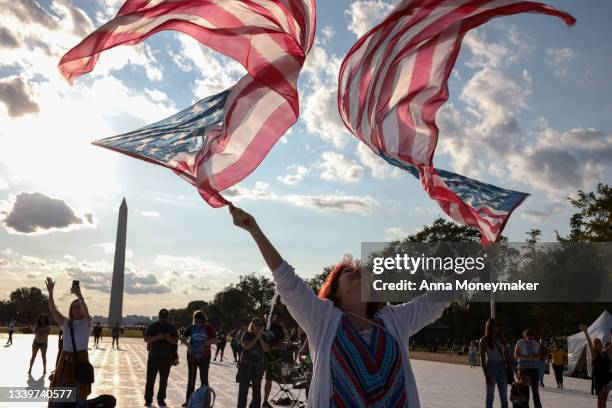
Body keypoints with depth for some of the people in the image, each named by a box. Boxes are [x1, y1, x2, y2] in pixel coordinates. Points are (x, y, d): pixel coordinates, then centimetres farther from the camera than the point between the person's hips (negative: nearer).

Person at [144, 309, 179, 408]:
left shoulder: (171, 327, 6)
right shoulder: (153, 326, 3)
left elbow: (176, 341, 2)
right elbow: (146, 339, -4)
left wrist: (168, 338, -17)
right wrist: (157, 337, -17)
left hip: (166, 358, 1)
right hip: (153, 357, -1)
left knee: (163, 381, 7)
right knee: (150, 379, 1)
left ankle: (161, 400, 16)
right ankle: (148, 399, 11)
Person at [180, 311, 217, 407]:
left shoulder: (209, 327, -3)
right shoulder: (191, 327, -1)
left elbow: (215, 340, -2)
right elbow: (182, 337, -2)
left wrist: (210, 341, -24)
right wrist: (187, 344, -21)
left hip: (204, 356, -1)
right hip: (192, 356, 2)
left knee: (204, 379, 2)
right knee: (191, 378, 9)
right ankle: (188, 400, 18)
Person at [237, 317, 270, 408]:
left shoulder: (263, 336, 7)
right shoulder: (246, 335, -4)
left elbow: (266, 349, -5)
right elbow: (246, 346, -19)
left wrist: (260, 338, -13)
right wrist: (256, 338, -18)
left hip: (259, 366, 4)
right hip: (246, 365, -4)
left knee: (257, 389, 10)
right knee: (243, 388, -3)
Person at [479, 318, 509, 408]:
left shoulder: (501, 339, 10)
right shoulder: (484, 340, -4)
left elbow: (505, 356, 13)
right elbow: (482, 358, -7)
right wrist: (486, 375, -14)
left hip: (502, 368, 5)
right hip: (490, 368, -4)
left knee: (504, 397, 5)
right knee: (490, 396, 3)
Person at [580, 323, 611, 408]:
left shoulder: (604, 353, 7)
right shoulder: (594, 354, -11)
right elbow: (589, 343, -25)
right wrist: (586, 332, -37)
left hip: (607, 378, 6)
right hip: (599, 379, -6)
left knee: (604, 399, 10)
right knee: (600, 399, -2)